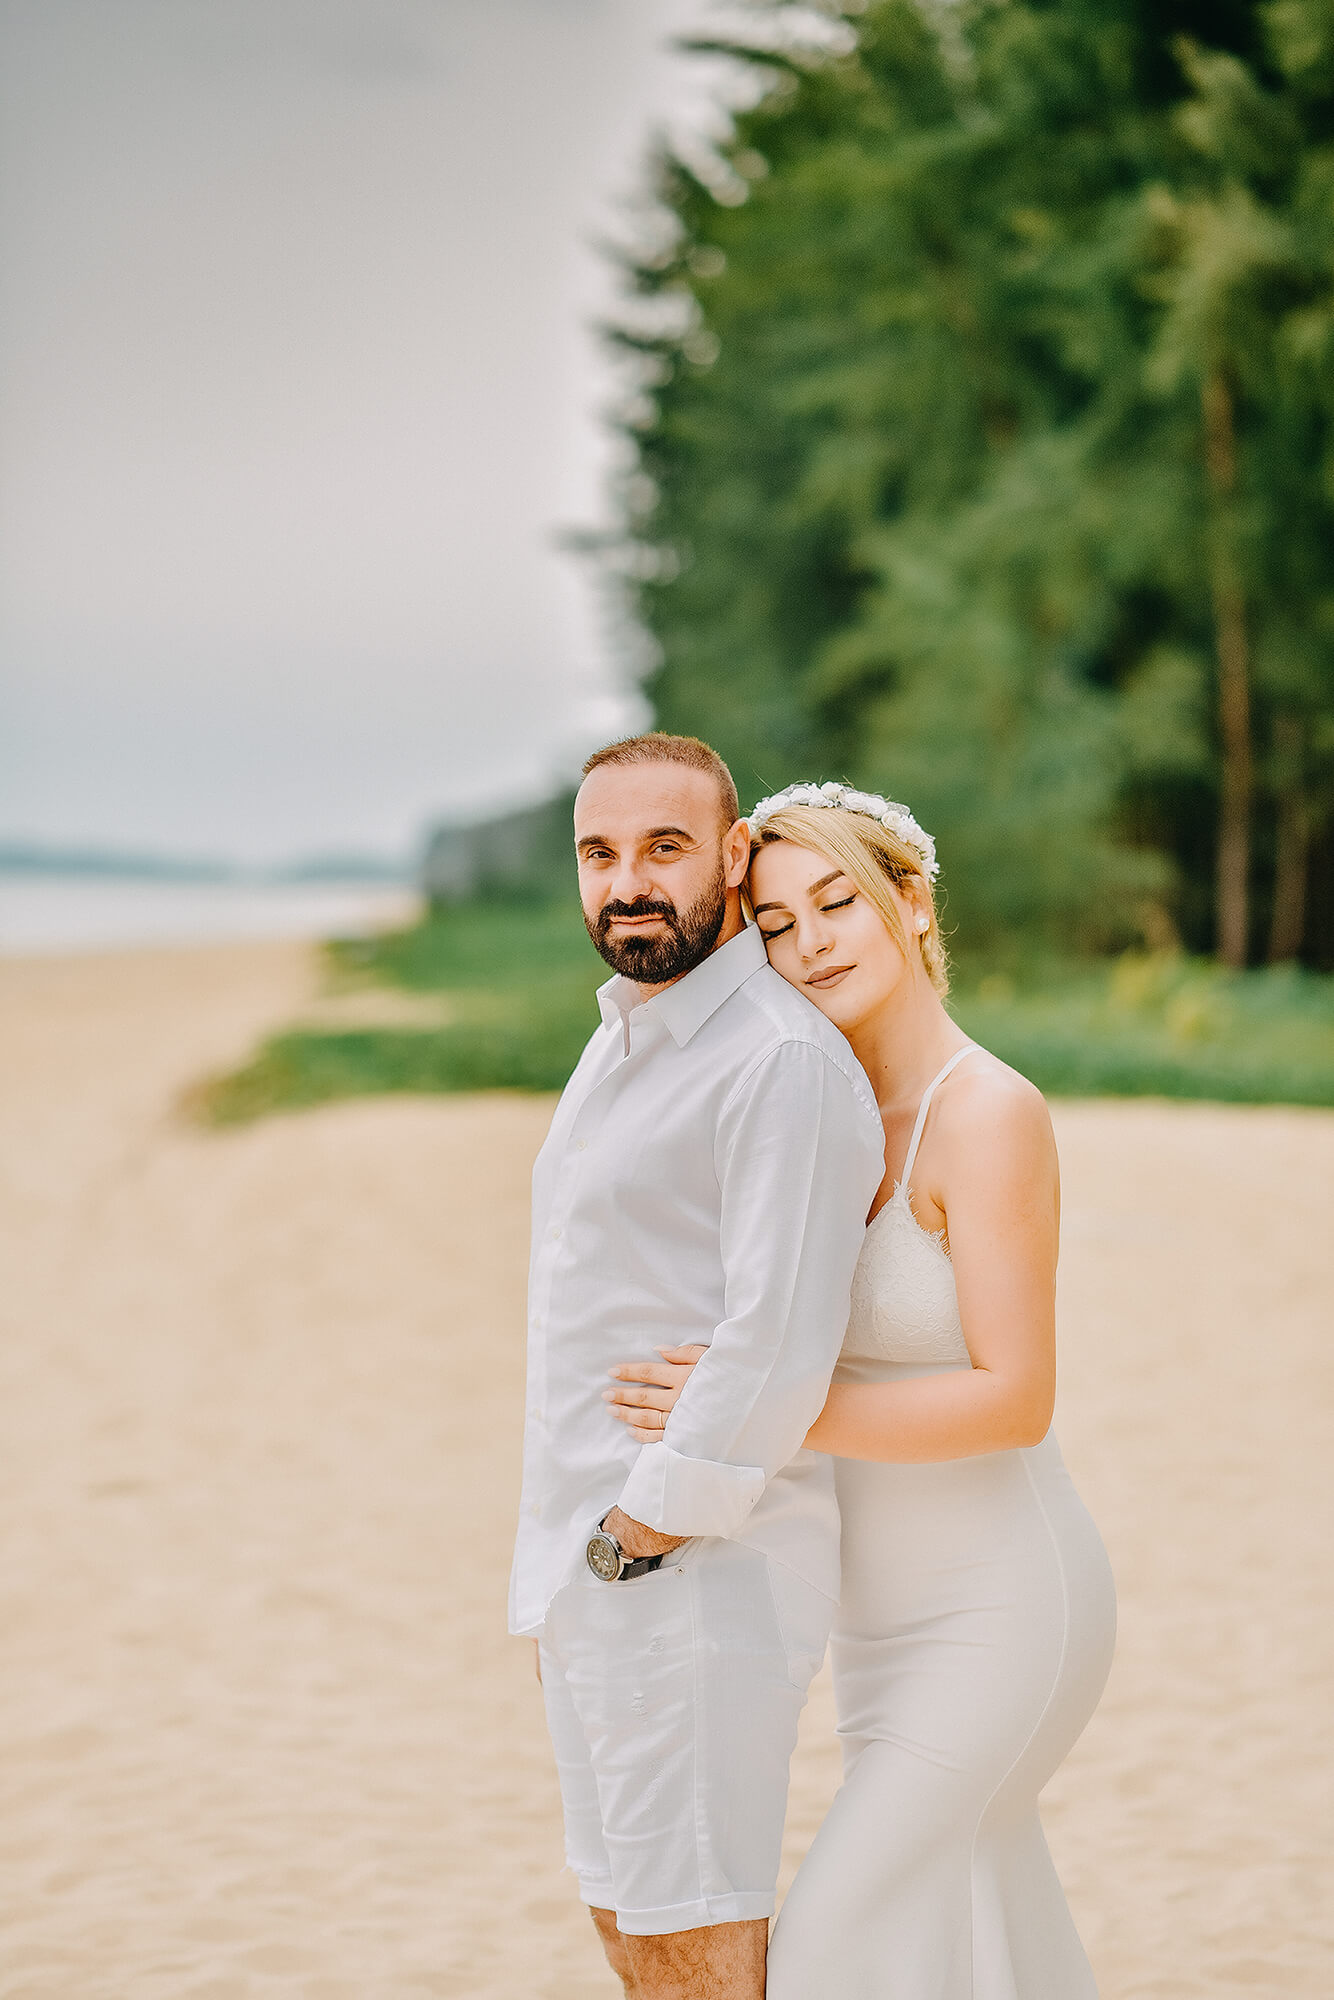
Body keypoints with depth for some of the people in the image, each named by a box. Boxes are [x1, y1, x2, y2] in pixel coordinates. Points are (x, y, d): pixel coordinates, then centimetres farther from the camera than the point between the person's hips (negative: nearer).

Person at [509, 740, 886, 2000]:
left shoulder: (784, 1064, -17)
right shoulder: (622, 1045, 14)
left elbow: (778, 1352, -24)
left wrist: (647, 1530, -17)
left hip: (697, 1577, -10)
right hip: (594, 1565, 10)